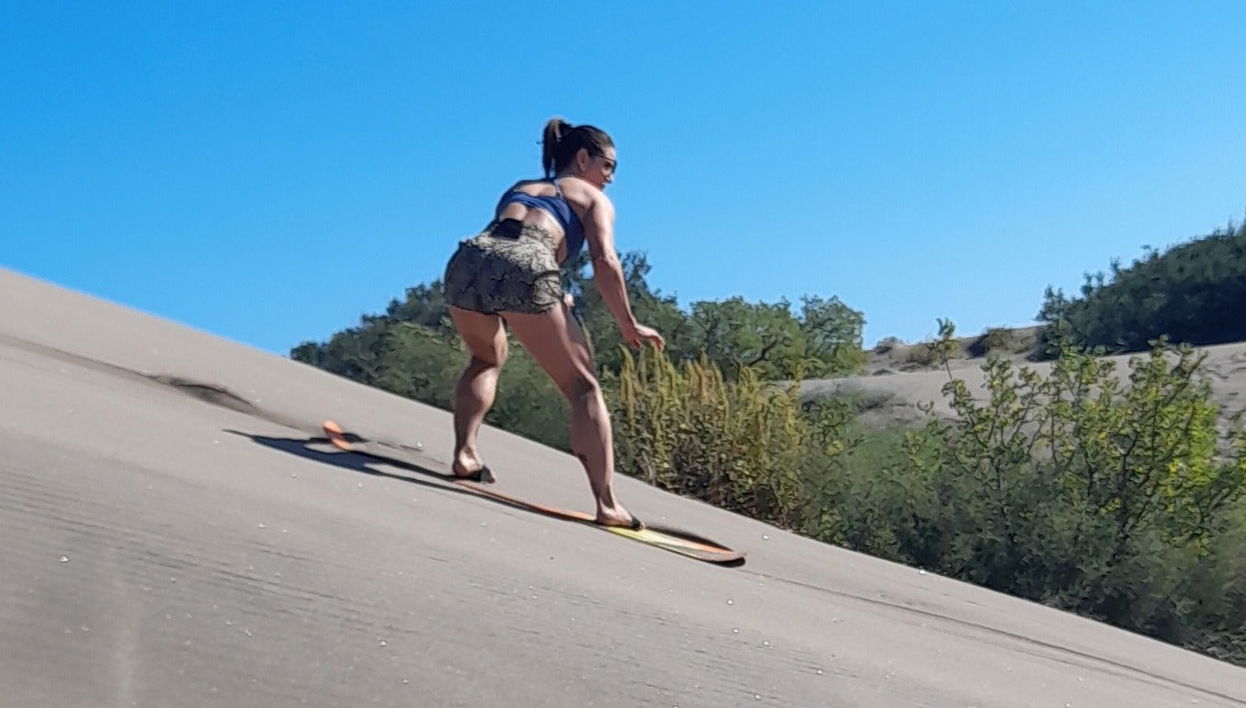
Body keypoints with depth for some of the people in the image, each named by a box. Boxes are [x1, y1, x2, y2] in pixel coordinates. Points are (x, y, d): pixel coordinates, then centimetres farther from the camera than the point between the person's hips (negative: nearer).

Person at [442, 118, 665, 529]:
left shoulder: (519, 187, 38)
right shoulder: (593, 198, 23)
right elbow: (604, 261, 5)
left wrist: (550, 300, 44)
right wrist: (629, 326, 9)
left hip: (467, 260, 5)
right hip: (524, 270, -5)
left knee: (488, 358, 34)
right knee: (583, 386, 5)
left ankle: (464, 453, 18)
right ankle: (606, 504, -5)